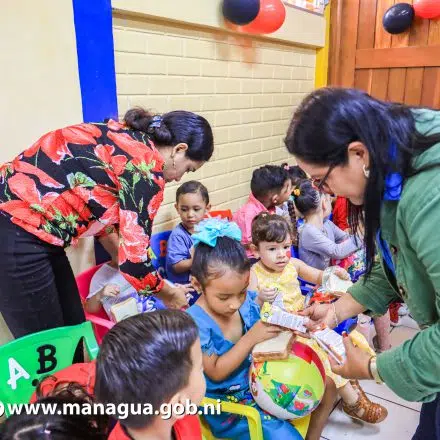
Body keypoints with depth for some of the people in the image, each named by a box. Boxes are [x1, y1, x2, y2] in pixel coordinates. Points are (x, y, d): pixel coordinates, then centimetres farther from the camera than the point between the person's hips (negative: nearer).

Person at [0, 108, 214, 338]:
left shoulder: (123, 137, 9)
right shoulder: (146, 168, -16)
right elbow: (134, 262, -16)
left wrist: (120, 257, 24)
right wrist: (168, 293, 3)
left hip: (23, 228, 9)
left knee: (73, 330, 19)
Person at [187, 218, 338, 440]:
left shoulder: (248, 300, -9)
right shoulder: (196, 323, -25)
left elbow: (267, 342, 3)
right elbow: (216, 372, -20)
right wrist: (251, 338, -28)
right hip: (227, 404, -6)